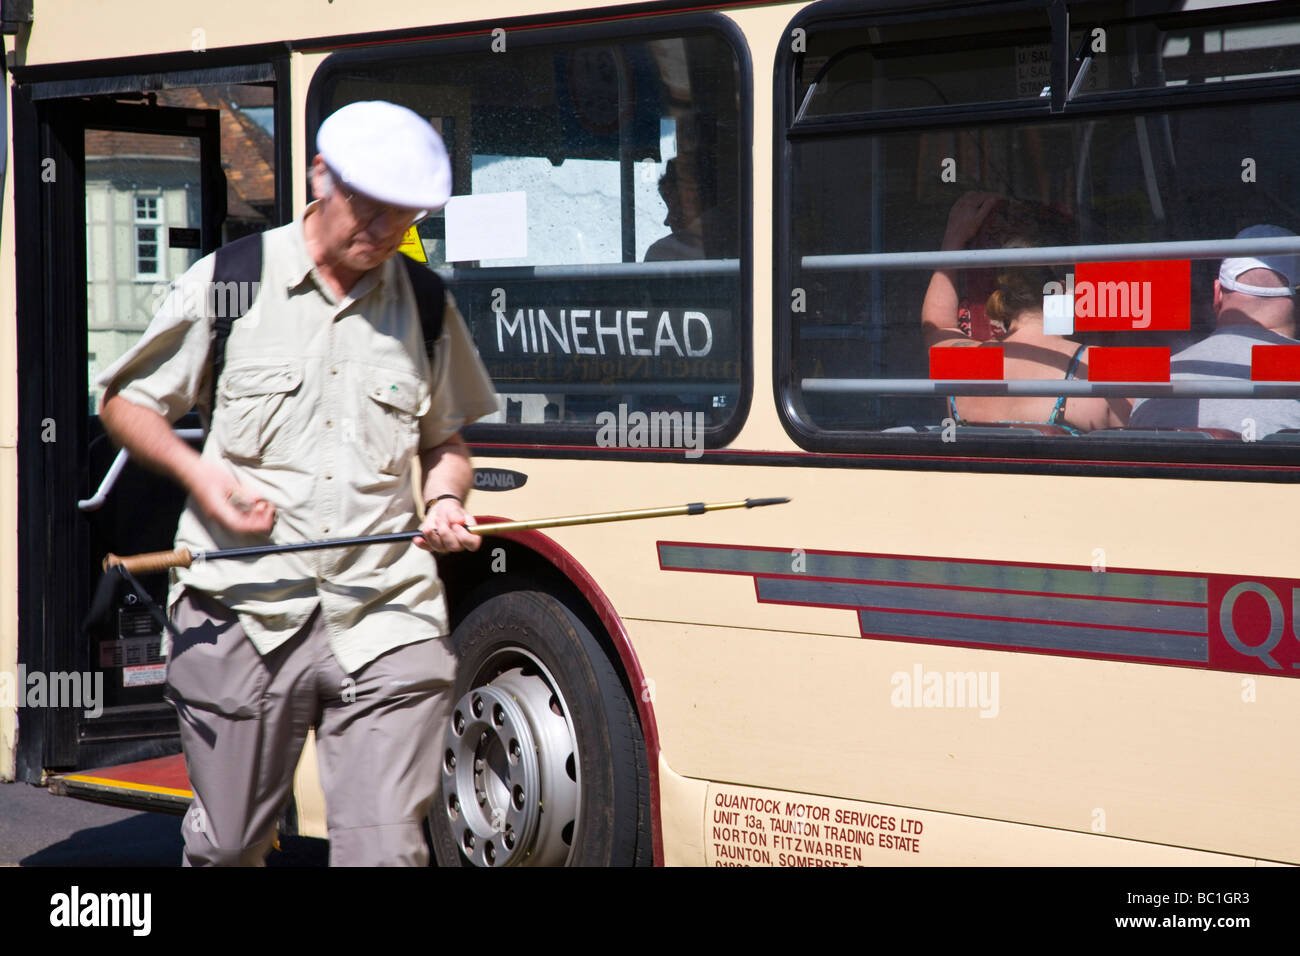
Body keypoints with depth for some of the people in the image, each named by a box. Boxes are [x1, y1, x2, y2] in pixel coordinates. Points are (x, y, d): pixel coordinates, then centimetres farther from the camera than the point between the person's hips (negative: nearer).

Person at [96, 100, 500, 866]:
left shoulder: (427, 306, 11)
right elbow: (126, 404, 12)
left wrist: (446, 500, 2)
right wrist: (198, 473, -6)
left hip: (388, 622, 1)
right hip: (242, 613, -1)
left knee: (386, 846, -9)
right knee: (226, 845, 10)